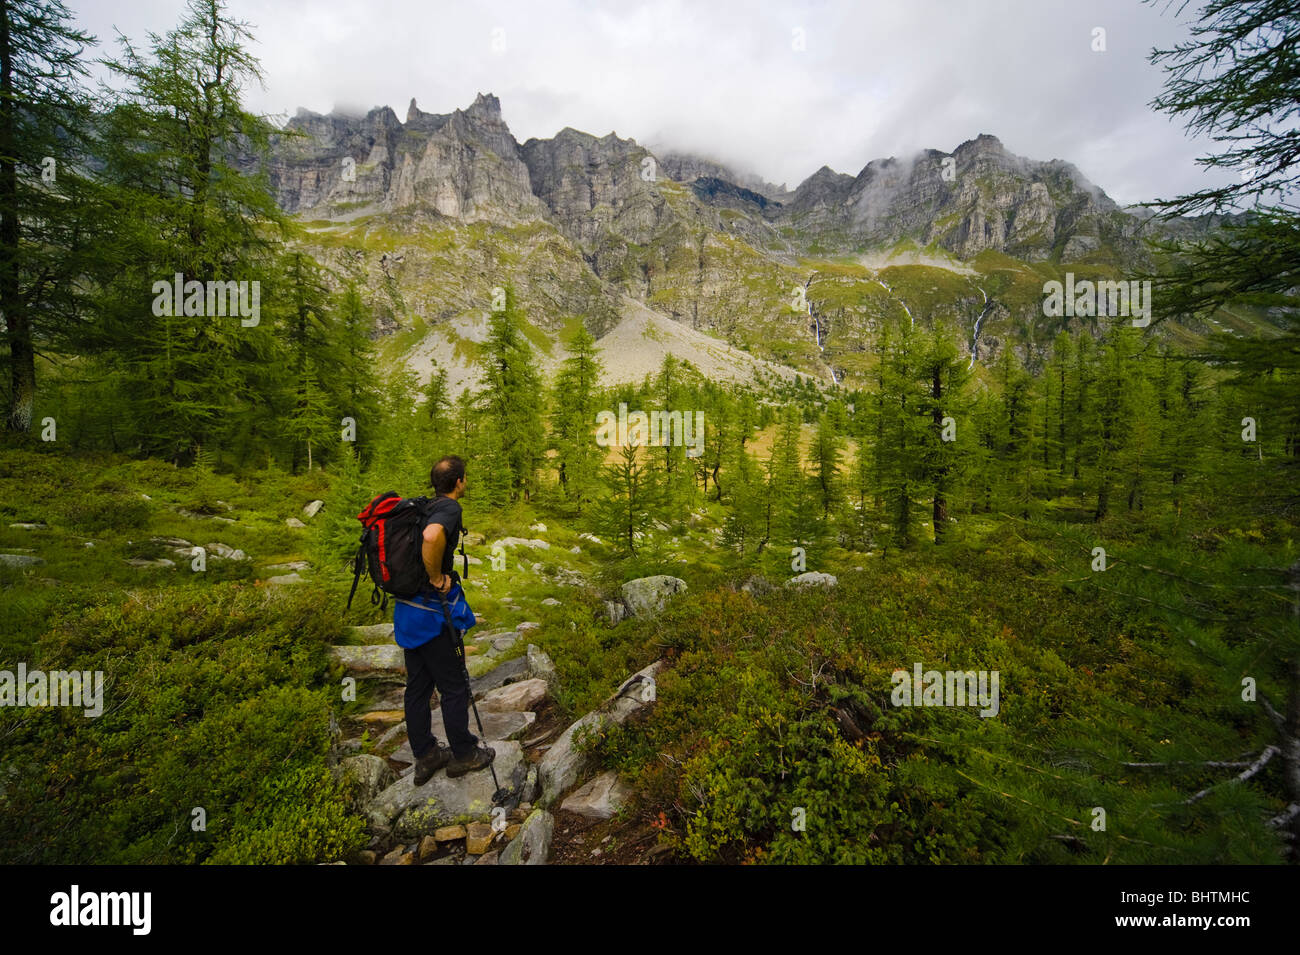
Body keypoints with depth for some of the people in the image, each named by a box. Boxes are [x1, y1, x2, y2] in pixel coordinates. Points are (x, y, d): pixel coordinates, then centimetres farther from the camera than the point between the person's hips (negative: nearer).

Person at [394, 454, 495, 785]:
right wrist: (437, 577, -25)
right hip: (431, 613, -9)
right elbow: (432, 536, -40)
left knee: (418, 686, 17)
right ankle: (463, 754, 23)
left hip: (408, 609, 9)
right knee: (454, 687, 8)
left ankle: (425, 757, 30)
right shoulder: (449, 507, -18)